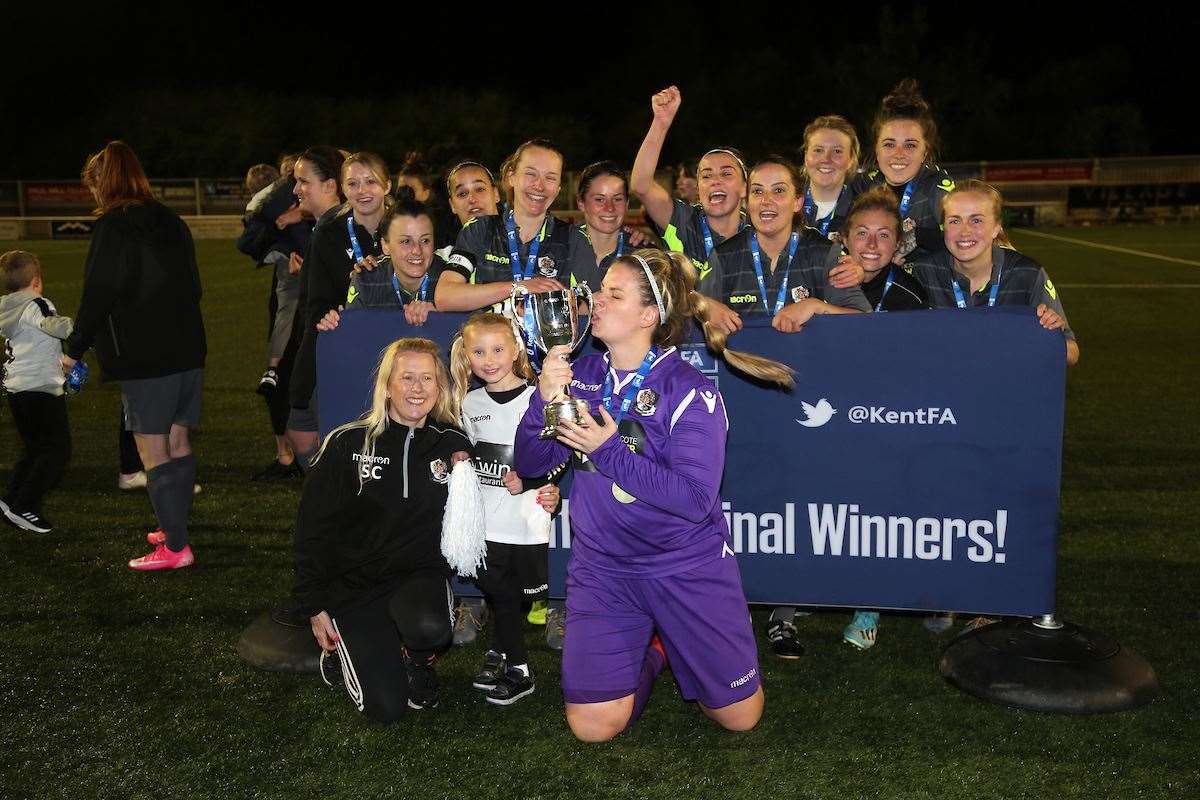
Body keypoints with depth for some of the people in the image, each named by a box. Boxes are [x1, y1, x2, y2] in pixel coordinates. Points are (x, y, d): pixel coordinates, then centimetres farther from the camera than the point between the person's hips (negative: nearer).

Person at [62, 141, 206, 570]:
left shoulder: (112, 227, -11)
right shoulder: (172, 222, 11)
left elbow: (98, 294, -13)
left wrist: (74, 348, -2)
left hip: (142, 357, -8)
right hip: (187, 350, 8)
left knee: (153, 452, -2)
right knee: (178, 443, 15)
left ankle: (175, 547, 0)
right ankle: (175, 528, 26)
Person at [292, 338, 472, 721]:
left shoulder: (452, 444, -1)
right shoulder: (348, 443, -7)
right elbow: (312, 527, -2)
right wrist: (313, 606, -3)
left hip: (420, 574, 2)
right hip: (353, 582, -1)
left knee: (429, 629, -34)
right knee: (385, 707, -12)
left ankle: (416, 660, 4)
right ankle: (340, 651, 21)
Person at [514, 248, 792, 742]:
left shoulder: (689, 391, -15)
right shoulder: (583, 377, -1)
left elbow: (695, 498, -23)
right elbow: (529, 464, -2)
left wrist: (608, 449, -26)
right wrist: (544, 400, -20)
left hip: (687, 567, -2)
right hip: (603, 566, 3)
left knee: (739, 716, 8)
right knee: (593, 726, -4)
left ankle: (674, 642, 36)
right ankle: (648, 651, 25)